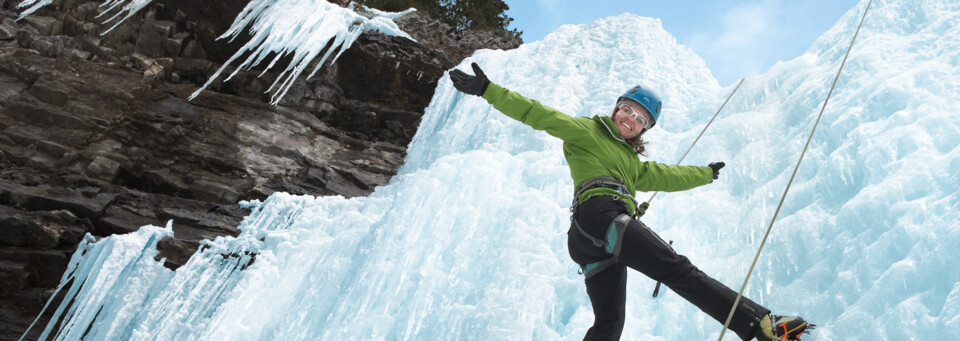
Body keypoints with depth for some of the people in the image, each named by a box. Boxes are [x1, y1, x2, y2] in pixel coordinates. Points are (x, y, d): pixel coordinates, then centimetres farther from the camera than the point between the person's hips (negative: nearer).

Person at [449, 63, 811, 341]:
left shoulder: (633, 162, 36)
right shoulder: (585, 130, 13)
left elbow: (665, 176, 46)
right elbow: (538, 114, 5)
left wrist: (706, 173, 55)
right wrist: (489, 91, -3)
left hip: (593, 241, 9)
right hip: (598, 213, -9)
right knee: (678, 270, -20)